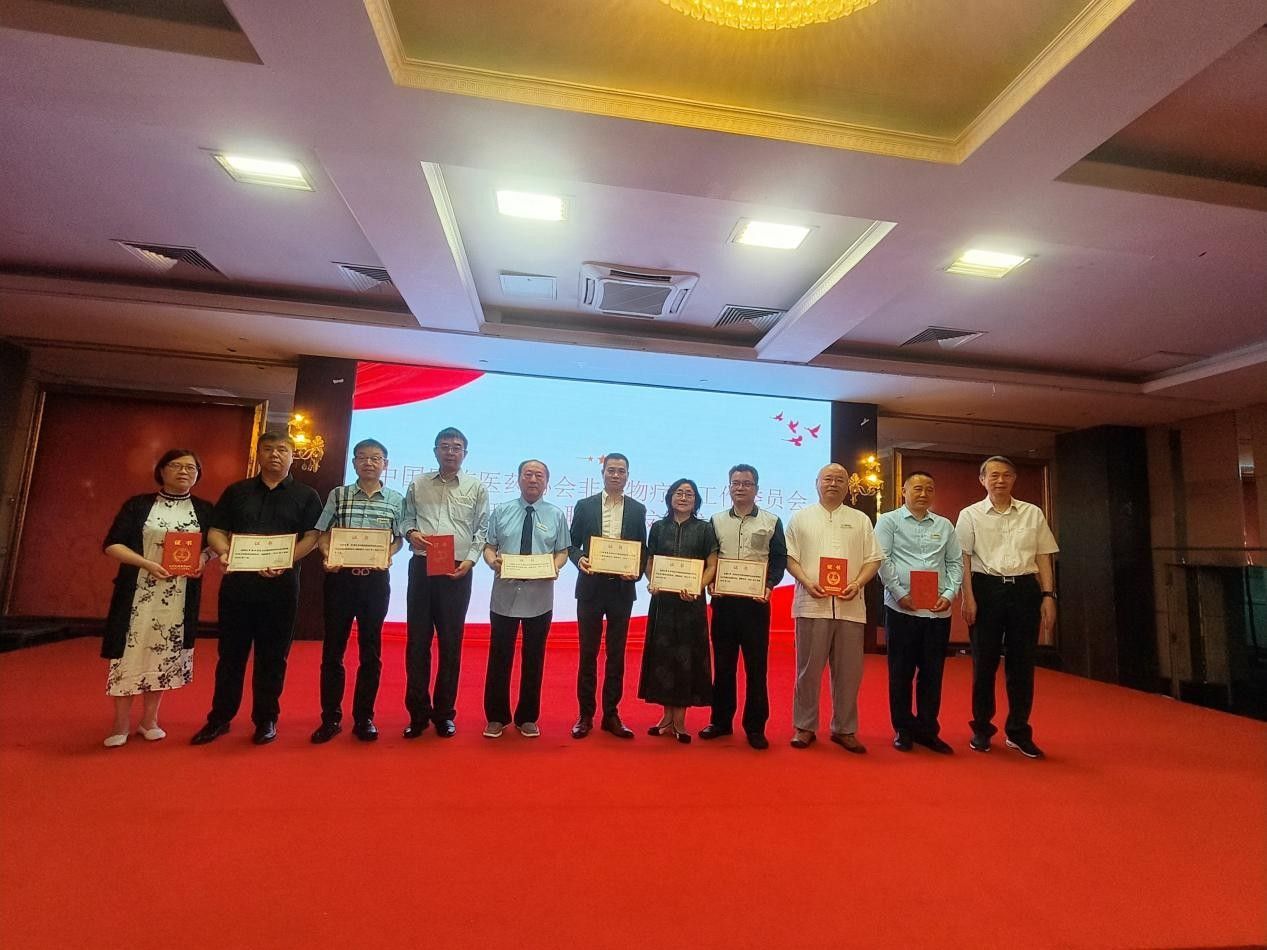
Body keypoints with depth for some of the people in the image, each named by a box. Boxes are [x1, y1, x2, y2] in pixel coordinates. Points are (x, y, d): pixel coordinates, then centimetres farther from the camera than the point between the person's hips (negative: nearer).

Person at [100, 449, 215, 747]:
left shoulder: (204, 509, 7)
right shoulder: (138, 504, 2)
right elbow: (111, 545, -3)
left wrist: (204, 558, -10)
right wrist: (147, 564, -17)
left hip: (179, 597, 2)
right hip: (138, 594, -1)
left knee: (166, 654, 7)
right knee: (131, 651, 1)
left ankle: (149, 720, 21)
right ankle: (121, 724, 15)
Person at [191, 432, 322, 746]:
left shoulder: (306, 495, 5)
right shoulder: (236, 491, 12)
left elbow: (312, 537, -3)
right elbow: (215, 531, 9)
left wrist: (284, 563, -18)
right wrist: (224, 553, -12)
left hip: (281, 585, -2)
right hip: (237, 581, 2)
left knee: (272, 656, 6)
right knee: (231, 652, 10)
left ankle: (266, 719, 18)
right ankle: (219, 718, 24)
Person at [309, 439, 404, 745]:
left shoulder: (396, 499, 4)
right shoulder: (338, 495, 5)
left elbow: (399, 539, 6)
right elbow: (323, 535, 6)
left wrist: (387, 556, -13)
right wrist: (328, 557, -13)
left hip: (376, 580, 0)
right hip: (340, 577, 1)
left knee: (370, 649, 6)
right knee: (333, 647, 6)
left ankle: (364, 717, 19)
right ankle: (331, 718, 19)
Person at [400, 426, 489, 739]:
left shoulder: (477, 488, 5)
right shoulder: (418, 484, 10)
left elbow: (482, 530, 3)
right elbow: (407, 518, 14)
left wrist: (470, 560, -9)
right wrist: (411, 532, -8)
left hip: (457, 572, -1)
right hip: (421, 567, 2)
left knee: (450, 643, 5)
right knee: (417, 640, 5)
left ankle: (444, 713, 19)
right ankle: (418, 712, 18)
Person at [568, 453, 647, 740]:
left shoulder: (638, 509, 4)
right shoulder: (585, 505, 2)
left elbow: (643, 550, 6)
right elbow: (572, 543, 5)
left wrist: (636, 573, -11)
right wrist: (579, 559, -15)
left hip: (621, 589, 1)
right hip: (591, 587, 0)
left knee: (616, 654, 8)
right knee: (588, 653, 7)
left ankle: (611, 714, 20)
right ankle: (585, 715, 19)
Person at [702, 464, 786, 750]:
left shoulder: (771, 521, 4)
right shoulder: (716, 520, 9)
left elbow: (780, 558, 2)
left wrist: (769, 585, -12)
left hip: (756, 601, -2)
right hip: (723, 600, 2)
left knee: (756, 664, 3)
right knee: (723, 663, 9)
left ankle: (755, 726, 14)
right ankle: (721, 720, 21)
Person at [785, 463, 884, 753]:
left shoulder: (860, 520, 12)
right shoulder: (801, 518, 8)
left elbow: (873, 560, 9)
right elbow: (789, 556, 4)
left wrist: (857, 583, -8)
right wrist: (806, 582, -11)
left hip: (850, 605, 2)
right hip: (812, 603, -1)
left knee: (848, 671, 8)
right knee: (808, 668, 4)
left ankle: (844, 729, 23)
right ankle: (804, 727, 17)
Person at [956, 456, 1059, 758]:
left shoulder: (1033, 513, 9)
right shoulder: (970, 515, 2)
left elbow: (1043, 558, 10)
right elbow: (964, 559, -1)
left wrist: (1048, 595, 2)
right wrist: (968, 597, -8)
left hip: (1025, 589, 2)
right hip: (987, 588, -2)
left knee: (1022, 664, 7)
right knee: (984, 662, 6)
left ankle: (1018, 732, 22)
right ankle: (981, 729, 20)